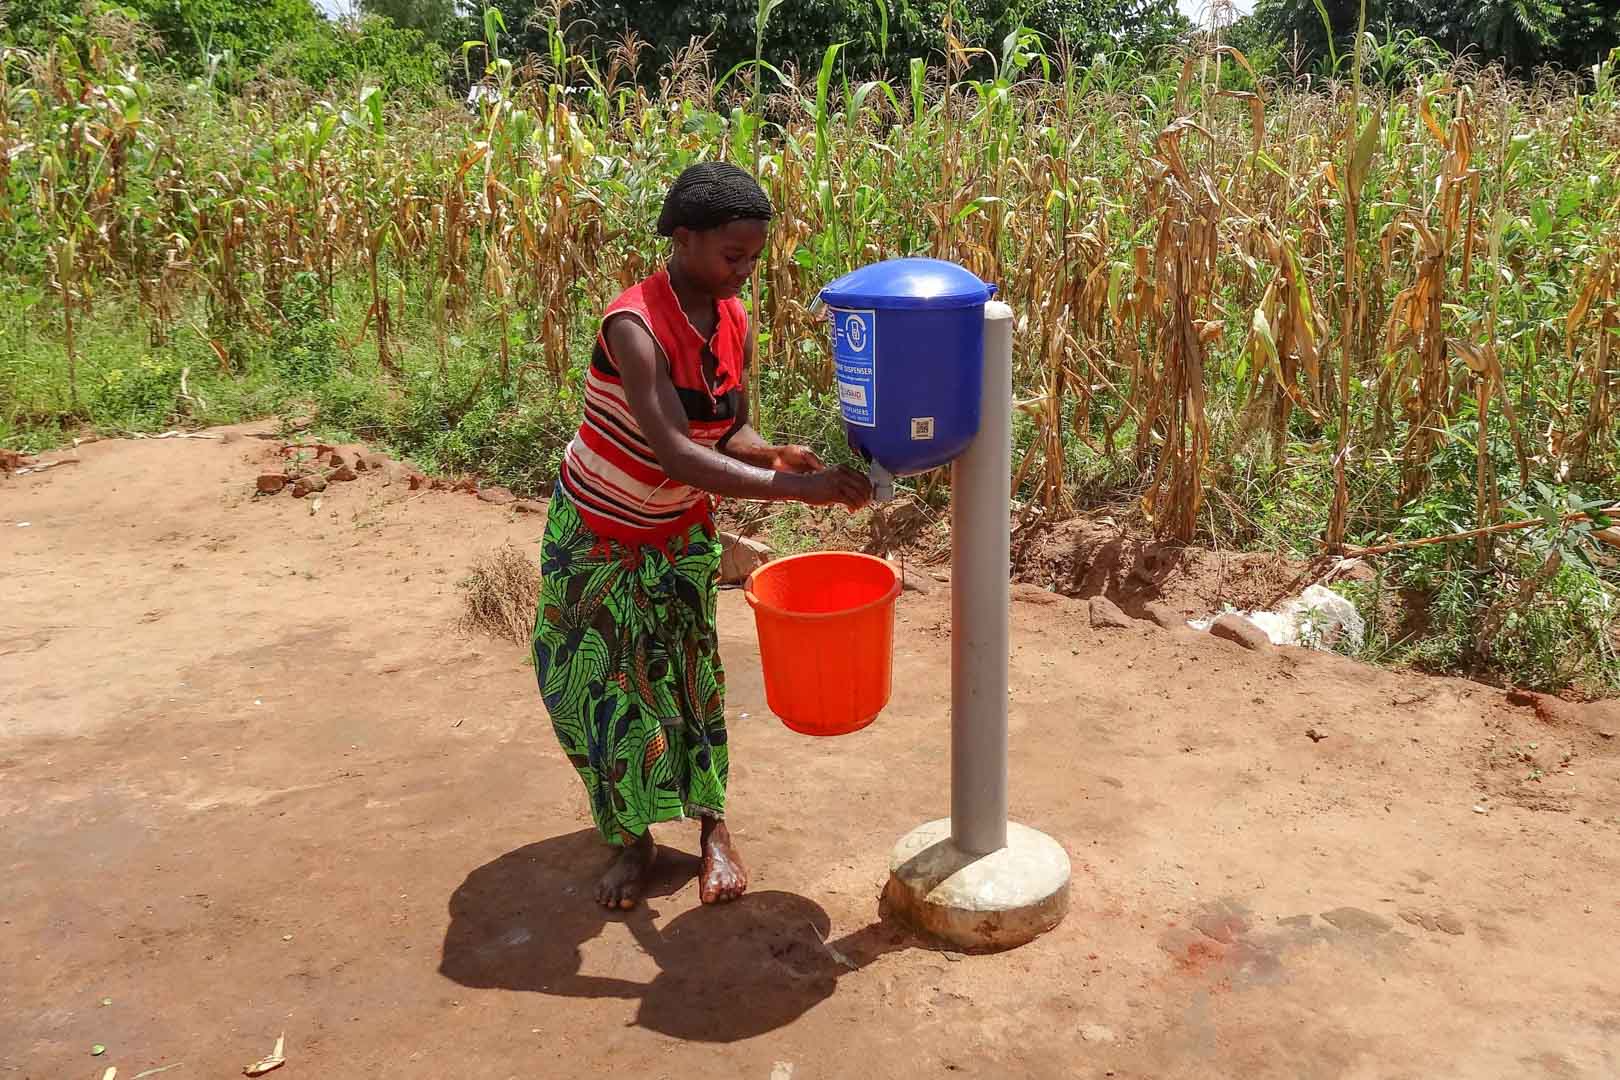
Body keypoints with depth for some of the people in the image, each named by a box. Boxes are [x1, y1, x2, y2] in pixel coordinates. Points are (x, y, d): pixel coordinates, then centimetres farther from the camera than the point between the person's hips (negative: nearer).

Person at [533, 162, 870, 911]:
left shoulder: (735, 323, -9)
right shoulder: (635, 326, -30)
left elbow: (727, 435, -1)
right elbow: (677, 456, -40)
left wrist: (774, 455, -24)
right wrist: (798, 489, -43)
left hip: (680, 533, 4)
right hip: (598, 533, -4)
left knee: (688, 674, 7)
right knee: (602, 684, 4)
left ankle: (712, 826, 24)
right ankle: (633, 838, 24)